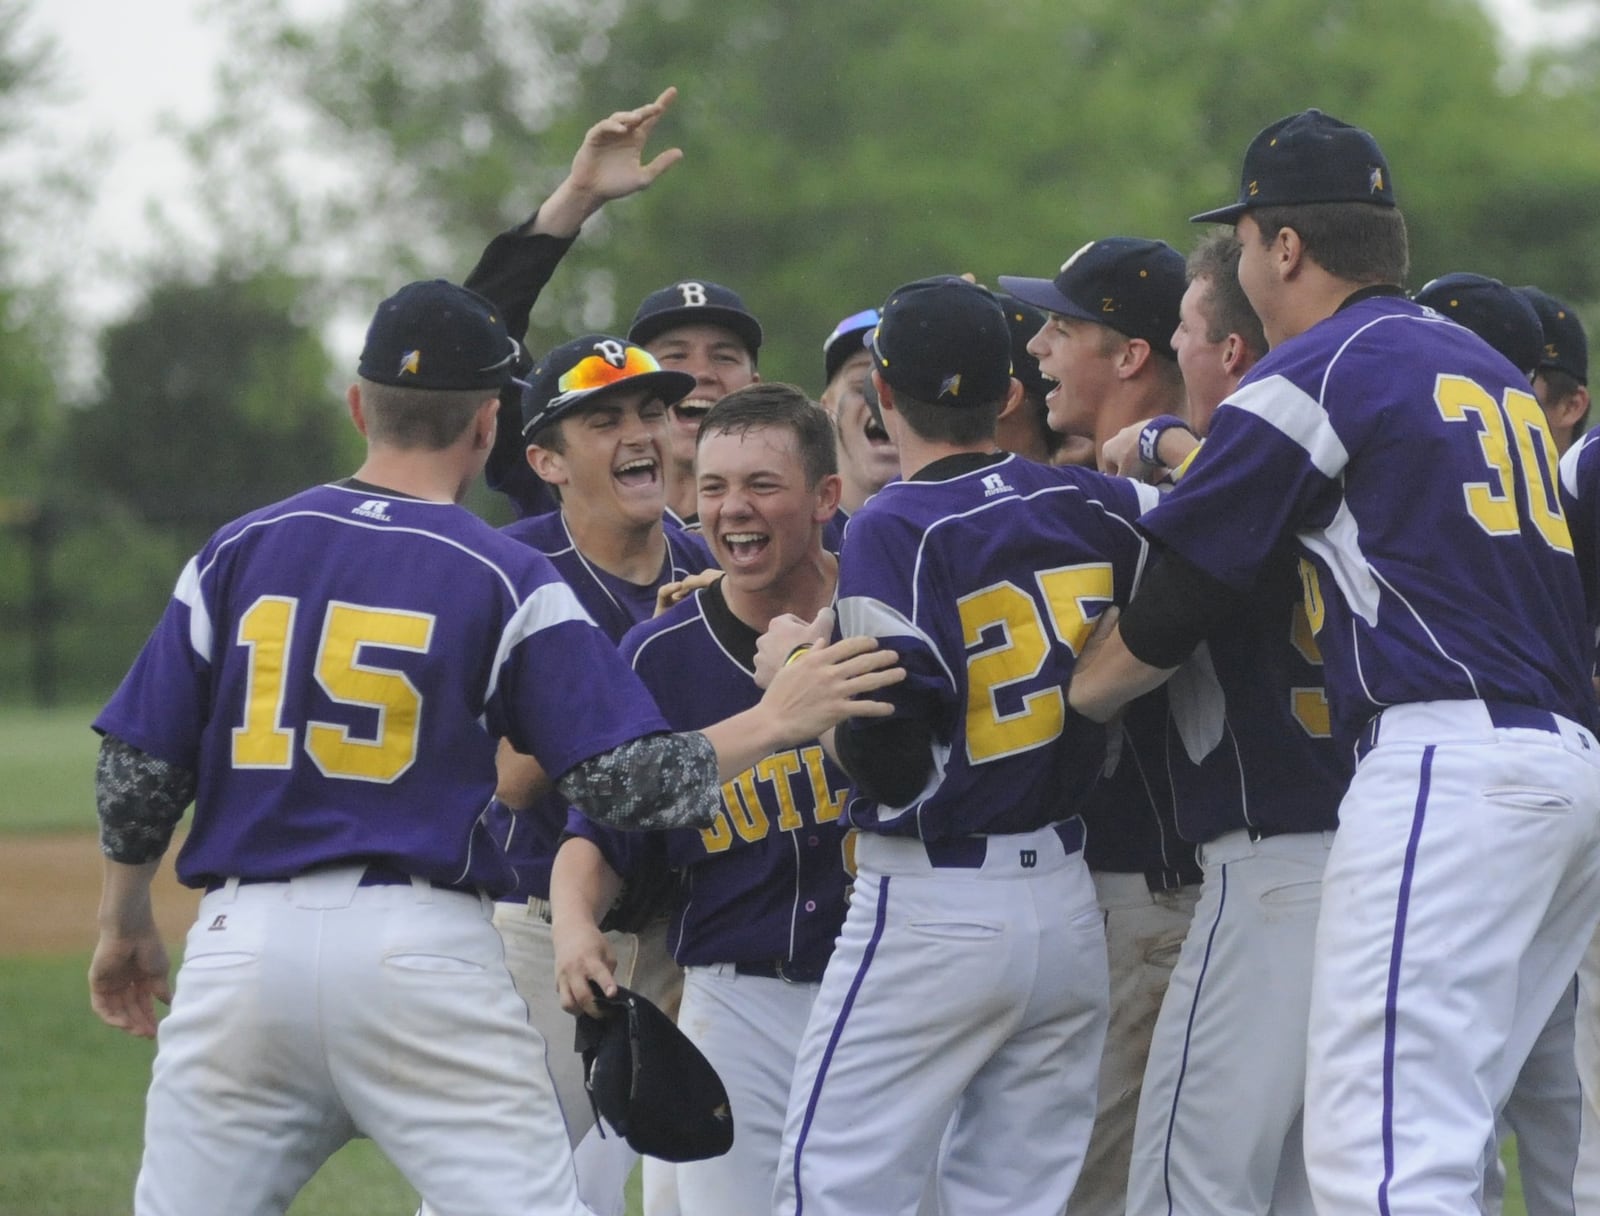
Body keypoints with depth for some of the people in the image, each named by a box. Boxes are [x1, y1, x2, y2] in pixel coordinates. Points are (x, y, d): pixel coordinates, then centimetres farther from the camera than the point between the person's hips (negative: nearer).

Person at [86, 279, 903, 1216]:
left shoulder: (238, 552, 9)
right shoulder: (507, 578, 0)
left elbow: (137, 773, 7)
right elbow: (630, 783, -6)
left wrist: (125, 922, 22)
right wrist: (776, 723, 8)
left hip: (243, 935, 3)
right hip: (422, 946, -3)